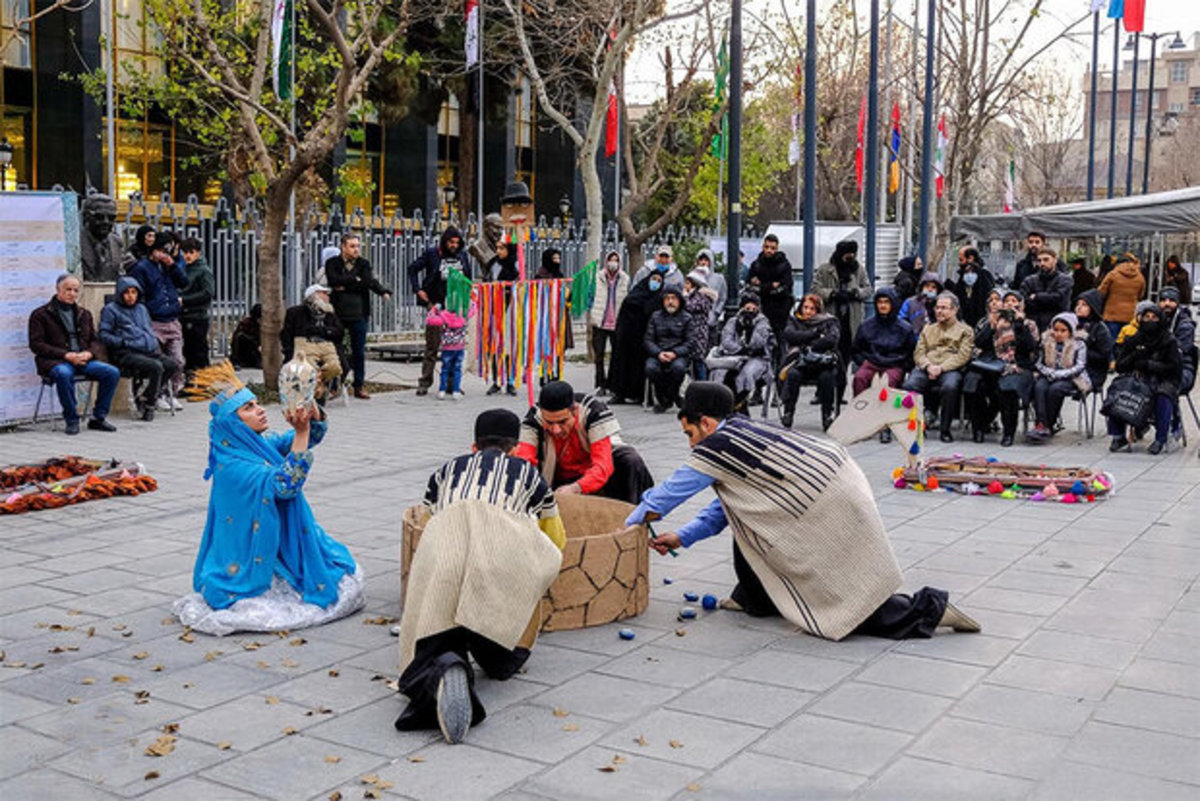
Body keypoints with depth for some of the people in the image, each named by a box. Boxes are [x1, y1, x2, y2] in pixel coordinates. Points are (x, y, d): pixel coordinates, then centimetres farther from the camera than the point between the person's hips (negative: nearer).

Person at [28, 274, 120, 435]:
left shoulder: (84, 314, 22)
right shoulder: (40, 314, 6)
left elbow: (95, 340, 20)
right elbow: (36, 344, -3)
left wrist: (88, 353, -5)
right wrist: (66, 355, -14)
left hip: (84, 360, 5)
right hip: (56, 362, -4)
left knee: (113, 372, -21)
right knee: (64, 374, -40)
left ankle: (98, 418, -8)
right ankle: (71, 420, -22)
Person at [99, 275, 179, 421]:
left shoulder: (141, 308, 26)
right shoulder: (111, 309, 6)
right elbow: (104, 335, -1)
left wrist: (155, 344, 13)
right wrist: (123, 342, -14)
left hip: (148, 351, 7)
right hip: (126, 354, -7)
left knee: (173, 365, -17)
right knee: (156, 367, -31)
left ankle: (144, 398, -8)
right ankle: (148, 404, -16)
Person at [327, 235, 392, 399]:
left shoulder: (363, 264, 8)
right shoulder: (332, 263, 3)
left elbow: (370, 281, -7)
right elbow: (334, 280, -15)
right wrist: (355, 280, -11)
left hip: (359, 314, 2)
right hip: (337, 313, -2)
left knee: (359, 352, 5)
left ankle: (359, 387, 13)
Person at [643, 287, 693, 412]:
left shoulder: (686, 318, 10)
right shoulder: (655, 316, 15)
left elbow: (689, 343, 2)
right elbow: (647, 340, 8)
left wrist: (674, 353, -15)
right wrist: (658, 353, -12)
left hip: (679, 355, -1)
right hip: (657, 354, 1)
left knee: (678, 367, -37)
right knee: (651, 368, -33)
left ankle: (667, 399, -14)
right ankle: (661, 397, -8)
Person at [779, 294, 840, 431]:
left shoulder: (829, 321, 13)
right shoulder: (794, 321, 18)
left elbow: (831, 340, -8)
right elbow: (790, 335, -5)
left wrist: (808, 347, -11)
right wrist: (815, 333, -6)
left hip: (823, 362, -1)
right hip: (799, 362, 1)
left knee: (827, 377, -34)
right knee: (793, 374, -33)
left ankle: (827, 415, -22)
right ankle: (788, 413, -23)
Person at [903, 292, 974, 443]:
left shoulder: (965, 330, 15)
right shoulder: (928, 329, 28)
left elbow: (962, 356, 1)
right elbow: (918, 353, 16)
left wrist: (941, 368, -13)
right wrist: (928, 366, -7)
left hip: (950, 370, -3)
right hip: (927, 369, 3)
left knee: (950, 386, -39)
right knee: (910, 384, -31)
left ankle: (945, 429, -23)